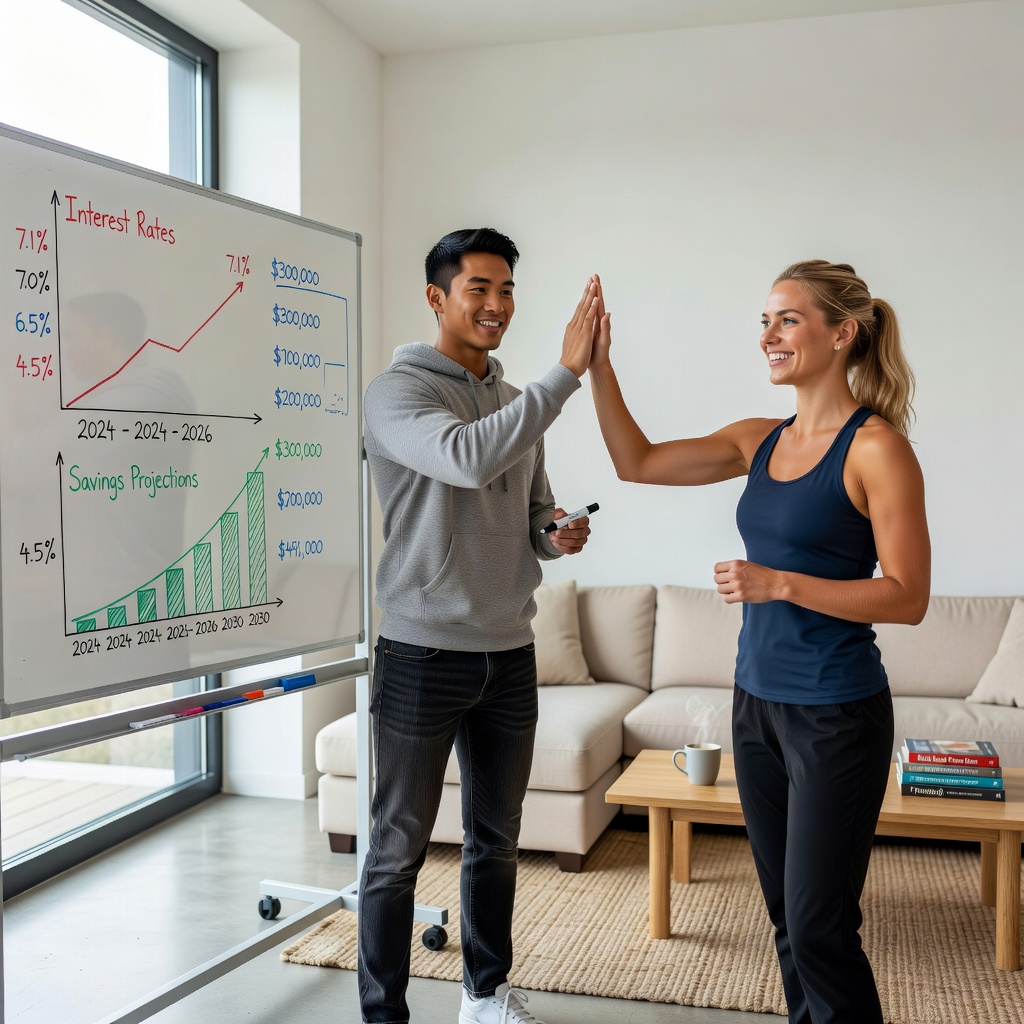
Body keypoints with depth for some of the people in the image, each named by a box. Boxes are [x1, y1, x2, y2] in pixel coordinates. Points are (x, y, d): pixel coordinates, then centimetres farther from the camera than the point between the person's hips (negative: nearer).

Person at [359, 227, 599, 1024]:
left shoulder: (517, 404, 12)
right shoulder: (397, 392, -11)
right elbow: (467, 458, -31)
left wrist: (557, 536, -4)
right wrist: (567, 373, -30)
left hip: (510, 652, 7)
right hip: (423, 652, -6)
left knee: (497, 839, 18)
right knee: (399, 849, 5)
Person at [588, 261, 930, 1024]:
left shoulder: (876, 448, -13)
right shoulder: (760, 442, 7)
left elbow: (908, 596, -15)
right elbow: (638, 462, 7)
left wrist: (779, 584, -24)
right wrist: (598, 365, -2)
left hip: (836, 716, -7)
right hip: (757, 703, 7)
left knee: (819, 930, 1)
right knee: (786, 916, 17)